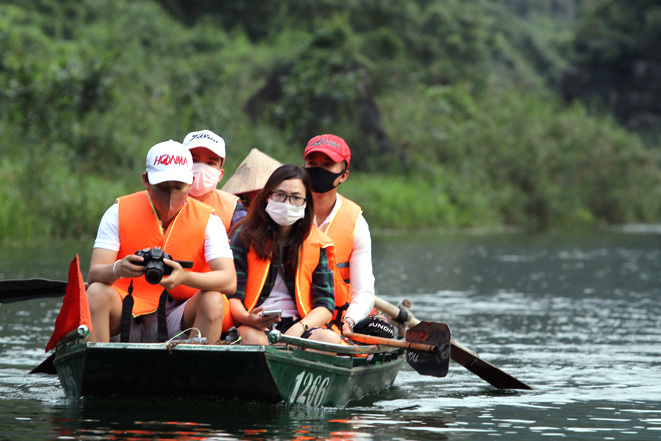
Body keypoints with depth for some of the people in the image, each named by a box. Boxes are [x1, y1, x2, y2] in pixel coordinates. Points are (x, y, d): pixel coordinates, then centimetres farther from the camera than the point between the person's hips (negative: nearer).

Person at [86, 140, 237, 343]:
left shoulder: (207, 220, -2)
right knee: (97, 292, -28)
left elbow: (229, 281, -16)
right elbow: (93, 275, -11)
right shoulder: (119, 213, -2)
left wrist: (185, 277, -36)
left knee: (213, 300, -27)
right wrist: (118, 269, -37)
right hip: (126, 317, 0)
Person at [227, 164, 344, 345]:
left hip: (297, 325, 2)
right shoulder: (245, 236, 6)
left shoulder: (317, 244, 11)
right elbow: (232, 295, -1)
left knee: (331, 339, -31)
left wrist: (299, 327, -16)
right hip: (254, 325, -2)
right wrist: (248, 319, -24)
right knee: (252, 338, -38)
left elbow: (325, 305, 6)